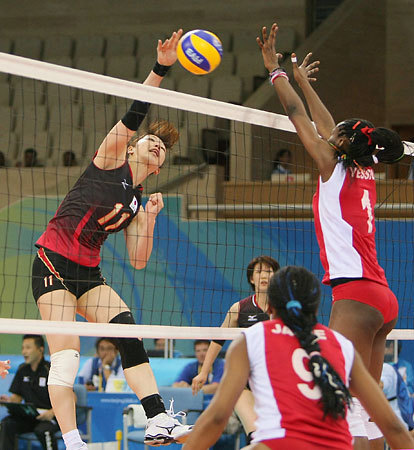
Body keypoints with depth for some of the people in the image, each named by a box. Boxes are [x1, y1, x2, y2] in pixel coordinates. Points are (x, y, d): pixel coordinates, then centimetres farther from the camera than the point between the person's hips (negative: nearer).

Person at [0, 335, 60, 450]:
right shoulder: (22, 370, 11)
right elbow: (17, 396, 16)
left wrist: (52, 412, -26)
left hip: (50, 416, -5)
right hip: (29, 416, 5)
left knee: (42, 430, -37)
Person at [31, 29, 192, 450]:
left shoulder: (138, 201, 17)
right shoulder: (112, 158, 3)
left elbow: (138, 261, 12)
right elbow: (134, 115, -12)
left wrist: (149, 218, 0)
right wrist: (159, 69, -20)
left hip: (87, 272, 7)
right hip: (53, 261, -7)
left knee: (129, 333, -9)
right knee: (65, 352, -15)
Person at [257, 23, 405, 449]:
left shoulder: (335, 169, -3)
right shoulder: (364, 174, 16)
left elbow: (296, 114, 3)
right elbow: (328, 127, 30)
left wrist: (273, 67, 12)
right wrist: (302, 81, 40)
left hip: (355, 293, -9)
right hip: (381, 297, 9)